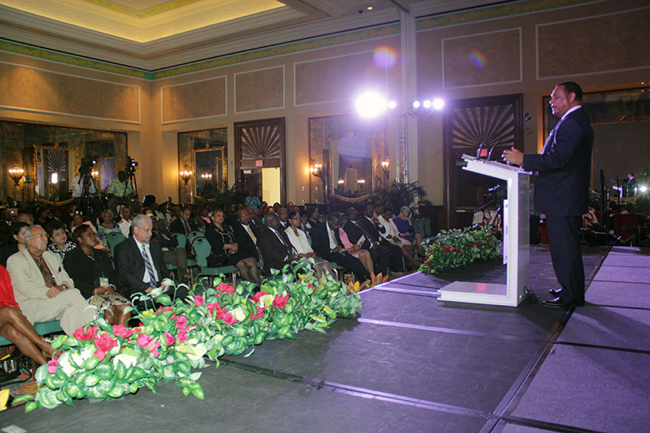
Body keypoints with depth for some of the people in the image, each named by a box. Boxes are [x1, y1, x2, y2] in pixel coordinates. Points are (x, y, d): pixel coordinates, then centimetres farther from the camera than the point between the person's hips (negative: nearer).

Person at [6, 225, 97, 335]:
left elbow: (68, 281, 17)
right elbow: (25, 287, -9)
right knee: (72, 293, -29)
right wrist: (49, 291, -21)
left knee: (72, 310, -33)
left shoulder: (54, 257, 25)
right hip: (33, 308, -4)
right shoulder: (15, 260, 6)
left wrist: (62, 287, -8)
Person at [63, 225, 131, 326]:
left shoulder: (102, 254, 29)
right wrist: (95, 290, -16)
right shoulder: (71, 257, 8)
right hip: (87, 295, -5)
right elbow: (74, 281, -6)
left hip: (108, 292, 5)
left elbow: (113, 273, 22)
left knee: (126, 305, -25)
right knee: (110, 308, -33)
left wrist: (112, 286, -2)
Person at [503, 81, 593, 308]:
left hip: (563, 199, -11)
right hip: (566, 198, 11)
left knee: (565, 247, -4)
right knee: (566, 247, 17)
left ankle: (571, 296, 4)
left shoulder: (572, 123, -16)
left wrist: (523, 159, -19)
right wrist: (527, 161, 16)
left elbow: (558, 159, -25)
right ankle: (570, 289, 27)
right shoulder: (577, 121, 20)